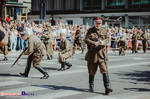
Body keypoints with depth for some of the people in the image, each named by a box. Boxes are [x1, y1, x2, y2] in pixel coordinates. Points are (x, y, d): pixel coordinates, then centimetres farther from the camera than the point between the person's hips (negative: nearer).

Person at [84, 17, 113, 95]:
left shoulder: (104, 30, 8)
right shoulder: (90, 30, 2)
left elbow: (107, 39, 9)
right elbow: (86, 40, -5)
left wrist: (103, 42, -14)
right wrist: (94, 43, -19)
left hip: (101, 53, 0)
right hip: (92, 54, 0)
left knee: (104, 70, -12)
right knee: (92, 71, 12)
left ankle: (107, 88, -15)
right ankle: (91, 87, 30)